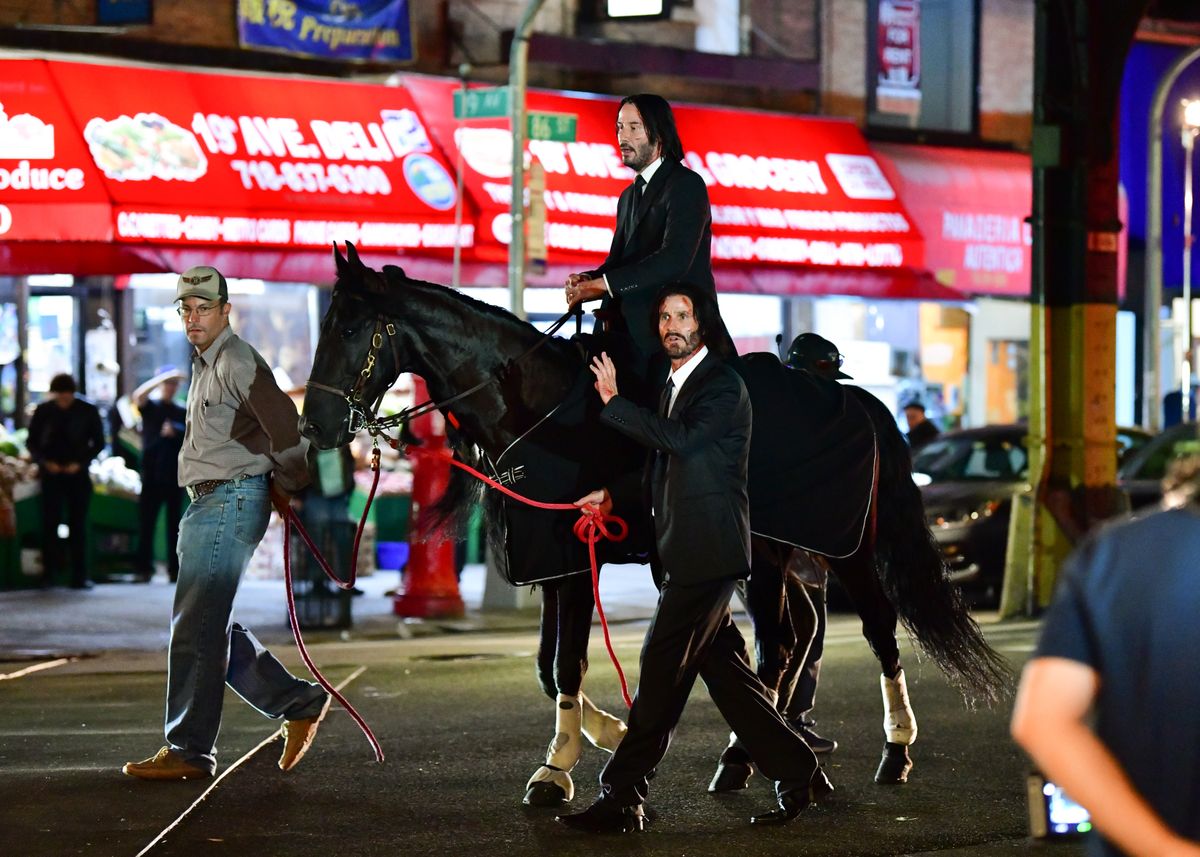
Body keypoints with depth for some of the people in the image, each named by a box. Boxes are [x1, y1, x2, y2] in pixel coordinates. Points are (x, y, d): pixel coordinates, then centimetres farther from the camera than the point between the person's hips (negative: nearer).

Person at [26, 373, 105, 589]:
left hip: (78, 473, -1)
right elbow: (32, 442, 6)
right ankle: (49, 571, 2)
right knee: (49, 522, -3)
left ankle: (80, 575, 0)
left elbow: (99, 442, 4)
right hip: (51, 474, 1)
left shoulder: (88, 411, -1)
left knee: (78, 524, -2)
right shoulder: (43, 411, 1)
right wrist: (45, 462, -10)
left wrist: (80, 463, -9)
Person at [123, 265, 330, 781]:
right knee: (212, 625, 14)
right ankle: (298, 703, 19)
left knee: (196, 627, -8)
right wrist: (278, 487, 17)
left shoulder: (235, 362, -13)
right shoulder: (207, 364, 19)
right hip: (210, 504, 11)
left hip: (228, 502, -11)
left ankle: (189, 750, -3)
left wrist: (287, 487, -10)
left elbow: (283, 425, -23)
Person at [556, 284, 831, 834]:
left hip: (706, 553, -9)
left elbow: (681, 439, -25)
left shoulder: (723, 385, -9)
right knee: (724, 670, 11)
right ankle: (797, 772, 19)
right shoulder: (673, 386, 18)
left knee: (662, 669, -8)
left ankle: (622, 798, -7)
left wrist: (614, 401, -18)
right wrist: (613, 496, 14)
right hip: (684, 556, 9)